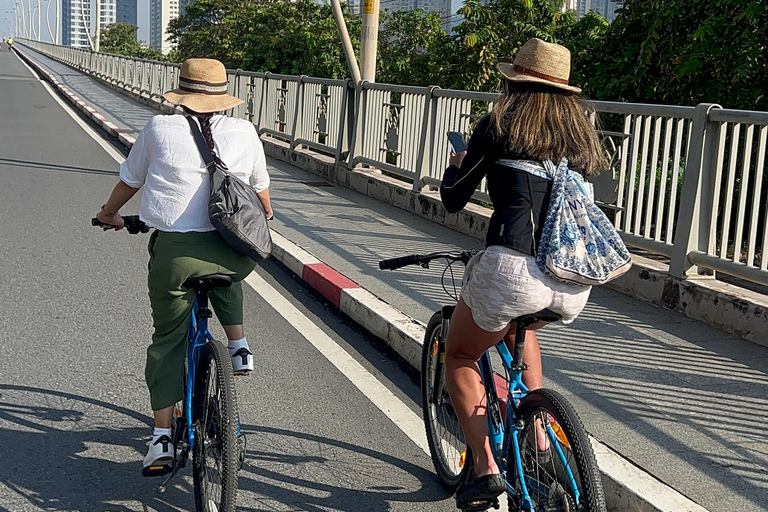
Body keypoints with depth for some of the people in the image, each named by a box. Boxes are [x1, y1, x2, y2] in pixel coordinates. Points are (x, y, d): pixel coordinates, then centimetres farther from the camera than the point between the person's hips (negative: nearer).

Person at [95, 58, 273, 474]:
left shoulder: (160, 129, 0)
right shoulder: (244, 132, 5)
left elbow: (130, 179, 14)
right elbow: (261, 187, 20)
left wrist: (109, 214, 34)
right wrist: (264, 215, 43)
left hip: (175, 252, -2)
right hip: (235, 253, 2)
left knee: (168, 340, 12)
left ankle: (162, 437, 11)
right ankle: (239, 348, 27)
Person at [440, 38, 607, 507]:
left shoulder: (502, 122, 5)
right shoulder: (580, 130, 18)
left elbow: (454, 199, 8)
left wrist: (456, 166, 31)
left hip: (514, 270, -5)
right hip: (576, 285, 6)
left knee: (460, 357, 20)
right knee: (520, 327, 38)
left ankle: (486, 467, 6)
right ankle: (538, 436, 31)